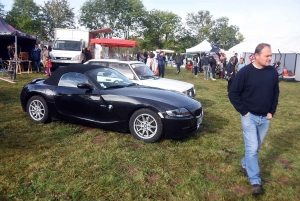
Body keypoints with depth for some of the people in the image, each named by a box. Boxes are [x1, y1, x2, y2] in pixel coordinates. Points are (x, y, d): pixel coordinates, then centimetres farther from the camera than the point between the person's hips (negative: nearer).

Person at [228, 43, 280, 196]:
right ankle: (255, 182, 6)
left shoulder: (273, 72, 0)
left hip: (265, 118, 5)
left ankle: (245, 165, 39)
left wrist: (271, 111, 4)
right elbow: (233, 93, -10)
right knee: (252, 148, -4)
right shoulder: (245, 72, -13)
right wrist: (243, 111, -12)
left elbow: (275, 93, 12)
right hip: (249, 116, -4)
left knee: (256, 147, 16)